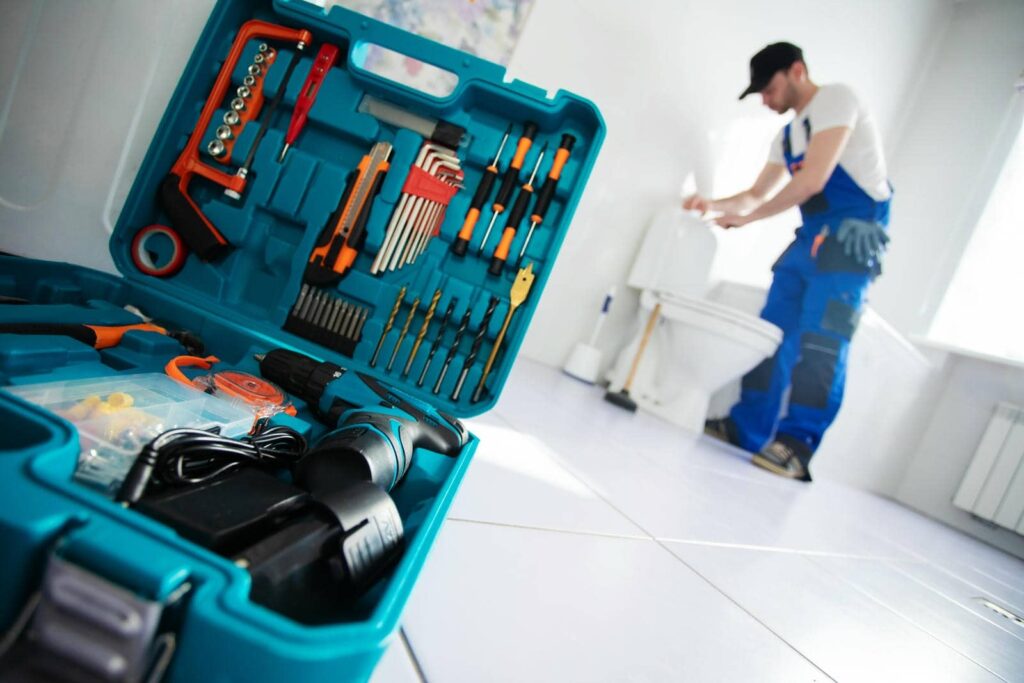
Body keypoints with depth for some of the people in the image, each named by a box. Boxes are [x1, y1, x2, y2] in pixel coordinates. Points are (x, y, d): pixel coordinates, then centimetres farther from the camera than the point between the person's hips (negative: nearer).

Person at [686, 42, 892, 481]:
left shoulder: (834, 100, -6)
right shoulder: (788, 134, 21)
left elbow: (812, 180, -18)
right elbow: (756, 194, 25)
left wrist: (746, 218, -11)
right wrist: (714, 205, 6)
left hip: (852, 234, -9)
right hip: (812, 235, 9)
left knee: (819, 342, -19)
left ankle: (797, 446, -20)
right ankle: (747, 430, 9)